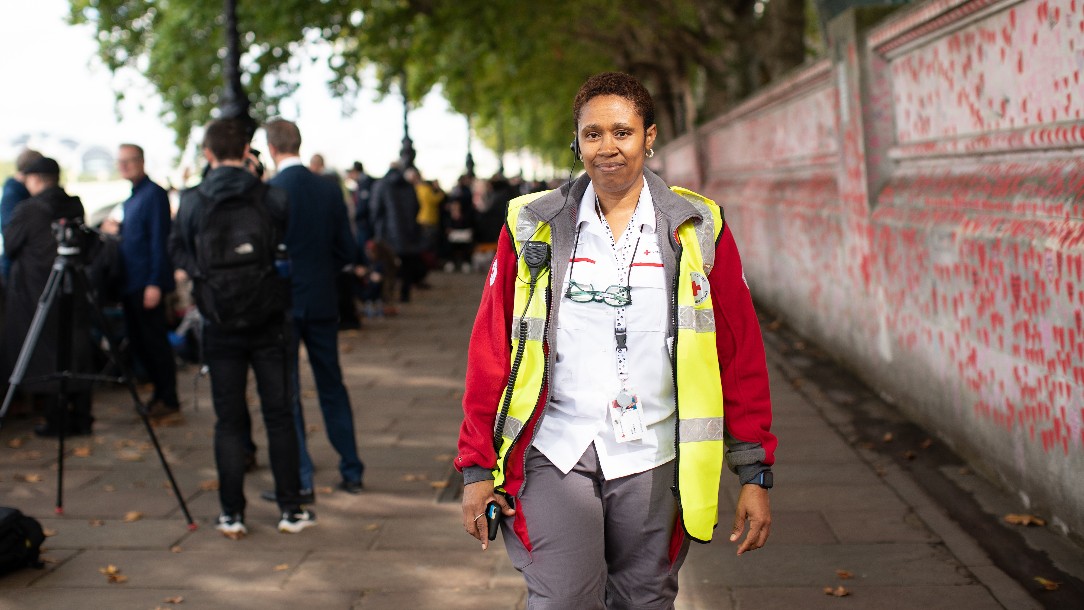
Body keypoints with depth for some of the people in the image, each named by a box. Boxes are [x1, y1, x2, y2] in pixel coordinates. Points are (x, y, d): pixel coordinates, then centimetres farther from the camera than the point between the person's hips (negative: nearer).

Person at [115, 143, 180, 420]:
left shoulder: (154, 194, -11)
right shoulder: (131, 197, 16)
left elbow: (160, 241, -17)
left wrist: (155, 283, -21)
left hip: (148, 285, -9)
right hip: (130, 283, 9)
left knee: (155, 341, -4)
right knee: (137, 342, 13)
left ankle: (169, 400, 4)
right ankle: (160, 393, 23)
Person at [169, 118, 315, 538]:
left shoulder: (191, 202, -4)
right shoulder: (271, 197, -7)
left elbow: (177, 254, 5)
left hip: (220, 325, 0)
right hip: (268, 322, 0)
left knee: (228, 420, 7)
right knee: (279, 415, 8)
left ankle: (232, 515, 9)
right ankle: (291, 510, 11)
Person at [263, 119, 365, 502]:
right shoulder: (328, 189, 1)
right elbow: (348, 251, 4)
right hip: (323, 302, 5)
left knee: (285, 394, 3)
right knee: (332, 387, 15)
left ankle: (300, 481, 4)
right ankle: (352, 472, 20)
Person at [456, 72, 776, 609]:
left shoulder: (697, 228, 2)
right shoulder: (534, 227, 2)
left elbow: (740, 352, 3)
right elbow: (491, 349, 4)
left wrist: (754, 473, 1)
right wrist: (478, 467, 1)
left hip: (654, 463, 1)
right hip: (556, 458, -1)